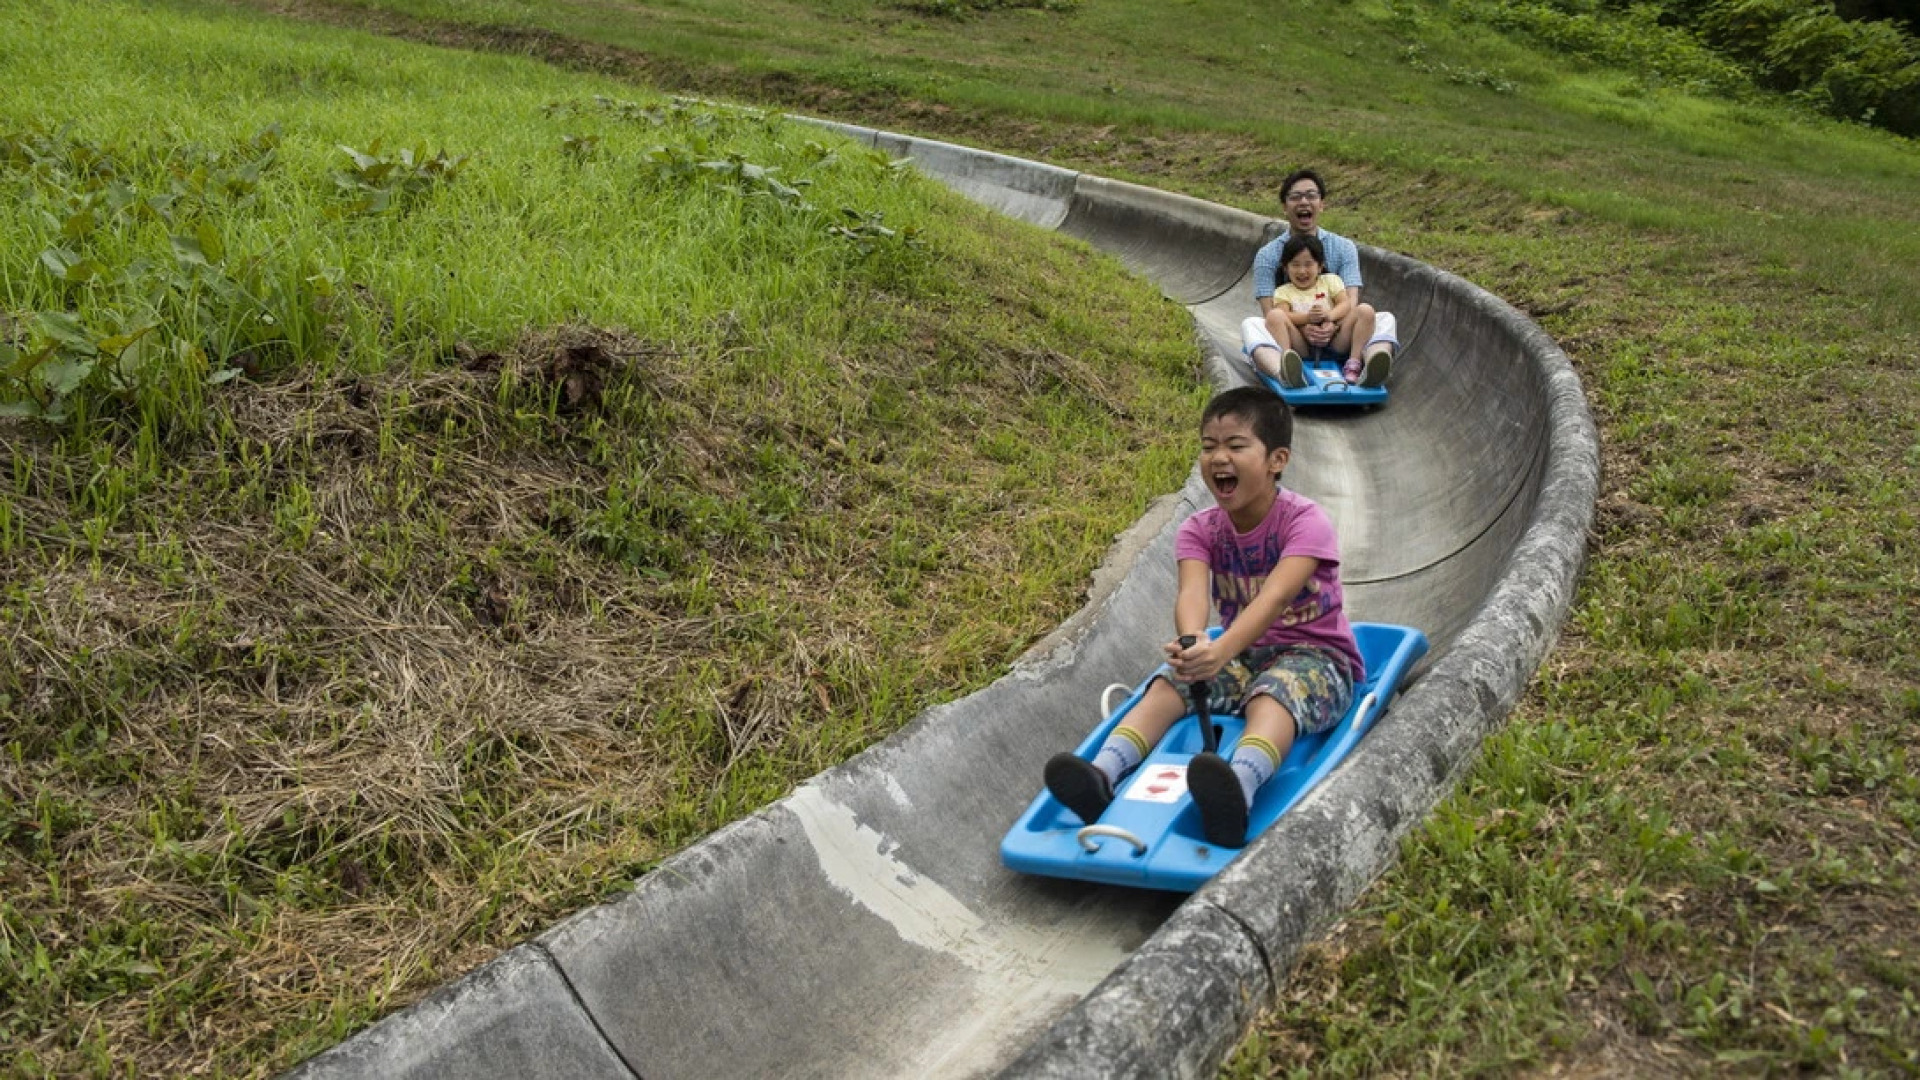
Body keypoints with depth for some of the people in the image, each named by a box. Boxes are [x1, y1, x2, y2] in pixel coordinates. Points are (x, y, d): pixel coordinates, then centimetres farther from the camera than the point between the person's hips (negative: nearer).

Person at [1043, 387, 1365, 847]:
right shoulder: (1200, 529, -1)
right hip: (1242, 655, 5)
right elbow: (1192, 592, -22)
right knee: (1170, 682, -22)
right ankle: (1102, 774, -42)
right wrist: (1193, 642, -47)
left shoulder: (1305, 521, -14)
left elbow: (1275, 596, -32)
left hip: (1316, 656, -5)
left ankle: (1238, 789, -66)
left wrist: (1222, 649, -51)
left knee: (1274, 691, -37)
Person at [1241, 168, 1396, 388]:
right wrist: (1302, 327, -27)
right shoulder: (1268, 255, 3)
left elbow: (1351, 302, -4)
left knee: (1375, 315, -20)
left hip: (1336, 339, 2)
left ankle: (1355, 365, -46)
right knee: (1251, 325, -29)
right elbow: (1270, 311, -7)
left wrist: (1334, 326, -28)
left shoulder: (1344, 248, 7)